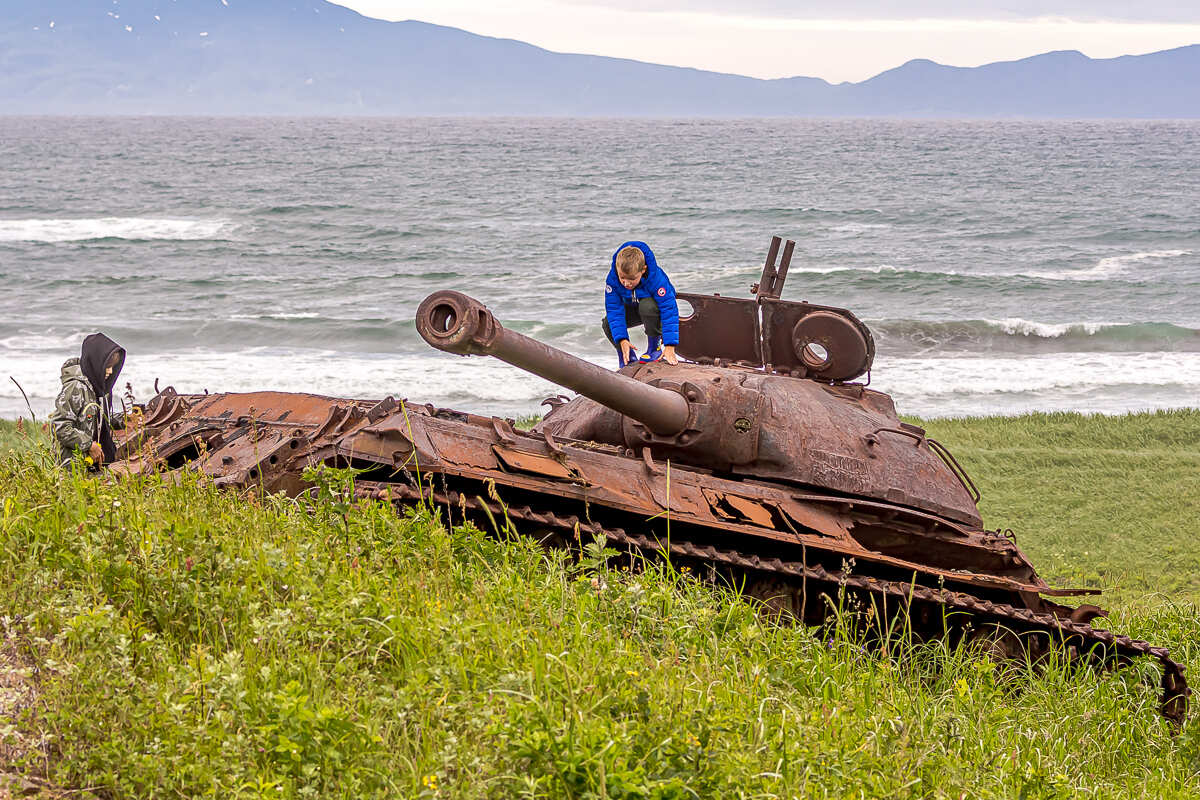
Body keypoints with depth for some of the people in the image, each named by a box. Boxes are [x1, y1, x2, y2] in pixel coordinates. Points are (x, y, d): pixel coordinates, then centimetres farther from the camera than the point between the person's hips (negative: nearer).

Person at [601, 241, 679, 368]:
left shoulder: (656, 278, -37)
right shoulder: (612, 279, -28)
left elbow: (669, 311, -38)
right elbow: (614, 310, -26)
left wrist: (669, 347, -44)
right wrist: (622, 340, -38)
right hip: (633, 308, 4)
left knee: (647, 306, -39)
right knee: (607, 324, -23)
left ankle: (655, 347, -17)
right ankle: (628, 358, 0)